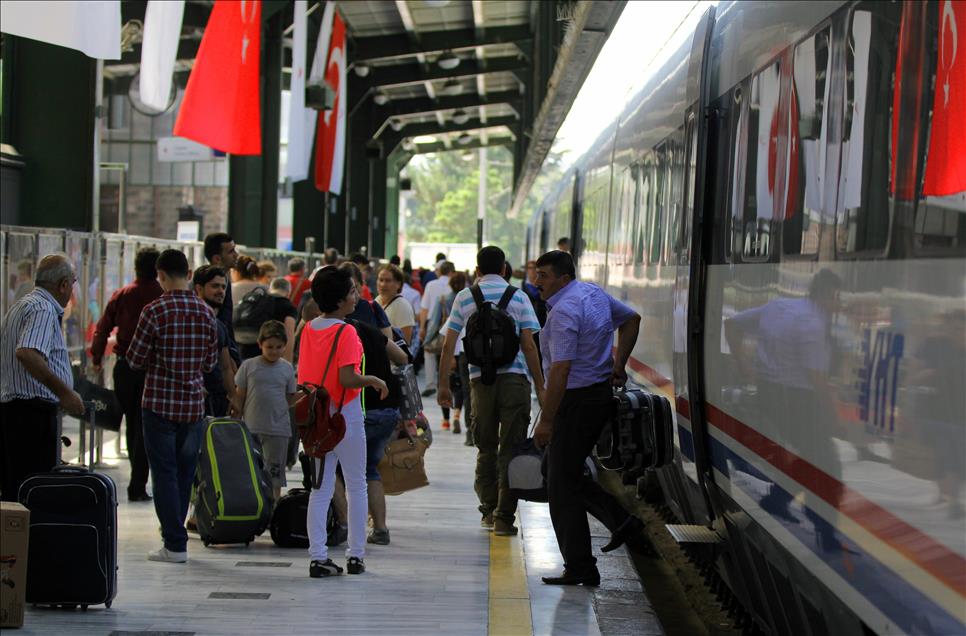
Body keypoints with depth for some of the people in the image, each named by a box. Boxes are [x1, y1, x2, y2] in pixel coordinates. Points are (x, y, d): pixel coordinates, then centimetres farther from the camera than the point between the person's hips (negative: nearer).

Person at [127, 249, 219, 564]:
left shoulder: (155, 311, -12)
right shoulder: (206, 312, 3)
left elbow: (135, 358, -7)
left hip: (160, 402, -4)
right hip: (194, 404, 4)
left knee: (164, 473, 1)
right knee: (185, 472, 13)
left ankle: (175, 544, -2)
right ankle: (174, 535, 23)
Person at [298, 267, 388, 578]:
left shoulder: (308, 329, 4)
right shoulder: (346, 332, -16)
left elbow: (302, 376, 9)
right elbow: (347, 379, -24)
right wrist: (374, 380, -8)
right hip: (345, 416, -6)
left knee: (320, 489, 8)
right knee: (357, 486, 9)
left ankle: (318, 557, 4)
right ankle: (356, 555, 12)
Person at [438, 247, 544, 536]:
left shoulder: (464, 298, 6)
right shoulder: (518, 297, 2)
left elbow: (448, 345, 3)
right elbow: (529, 345, -3)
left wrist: (443, 385, 10)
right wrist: (540, 386, 1)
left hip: (480, 379, 2)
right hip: (514, 377, -2)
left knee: (486, 448, 15)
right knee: (510, 449, 1)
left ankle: (489, 510, 16)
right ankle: (504, 517, -2)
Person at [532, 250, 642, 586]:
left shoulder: (564, 312, -20)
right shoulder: (594, 293, 10)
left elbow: (560, 370, -25)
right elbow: (631, 319, 25)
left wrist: (546, 420, -23)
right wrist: (619, 365, 21)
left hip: (576, 400, -10)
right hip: (601, 392, 10)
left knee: (562, 486, -2)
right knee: (569, 474, 20)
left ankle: (580, 568, 0)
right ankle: (621, 519, 14)